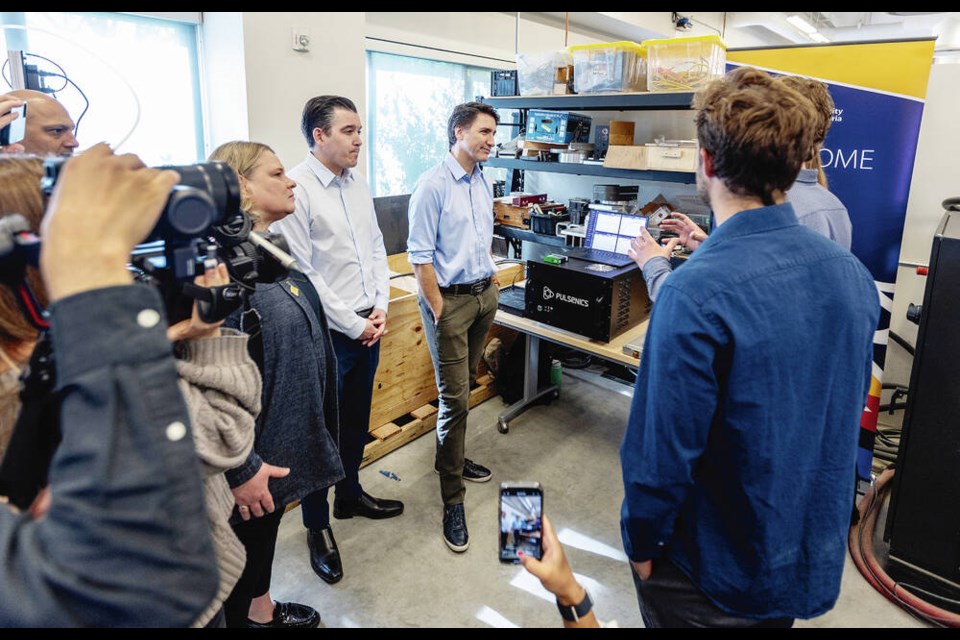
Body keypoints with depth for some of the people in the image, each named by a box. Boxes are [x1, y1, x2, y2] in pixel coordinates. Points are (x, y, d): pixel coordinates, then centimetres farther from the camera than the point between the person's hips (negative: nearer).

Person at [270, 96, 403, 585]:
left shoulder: (357, 184, 8)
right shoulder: (296, 188, -16)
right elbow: (302, 274, -18)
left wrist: (380, 307, 1)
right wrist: (354, 325, -13)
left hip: (367, 327, 7)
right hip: (328, 333, -7)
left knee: (357, 421, 21)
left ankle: (350, 495, 43)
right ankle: (317, 527, 27)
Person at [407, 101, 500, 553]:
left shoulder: (483, 182, 10)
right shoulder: (433, 185, -14)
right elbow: (420, 257, -15)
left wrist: (493, 281, 15)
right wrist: (439, 312, -16)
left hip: (484, 295, 8)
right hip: (450, 298, -7)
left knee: (465, 387, 17)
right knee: (454, 398, -5)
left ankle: (452, 457, 37)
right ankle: (452, 501, 5)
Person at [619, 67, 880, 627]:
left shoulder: (696, 295, -30)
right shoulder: (854, 273, -7)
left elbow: (663, 454, -26)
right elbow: (846, 412, 6)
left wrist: (641, 546, -10)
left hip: (719, 575, -6)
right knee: (770, 610, 30)